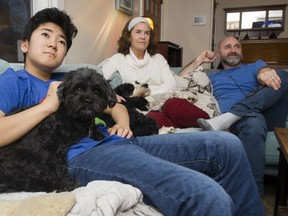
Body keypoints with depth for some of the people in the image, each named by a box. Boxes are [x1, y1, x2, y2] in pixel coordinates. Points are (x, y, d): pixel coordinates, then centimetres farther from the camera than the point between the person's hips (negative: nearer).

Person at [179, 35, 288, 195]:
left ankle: (225, 119, -38)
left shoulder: (254, 66, 30)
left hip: (268, 114, 2)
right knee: (253, 123, -38)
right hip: (238, 121, -1)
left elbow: (264, 70, 3)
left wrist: (264, 73, -23)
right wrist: (199, 60, 25)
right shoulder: (212, 78, 32)